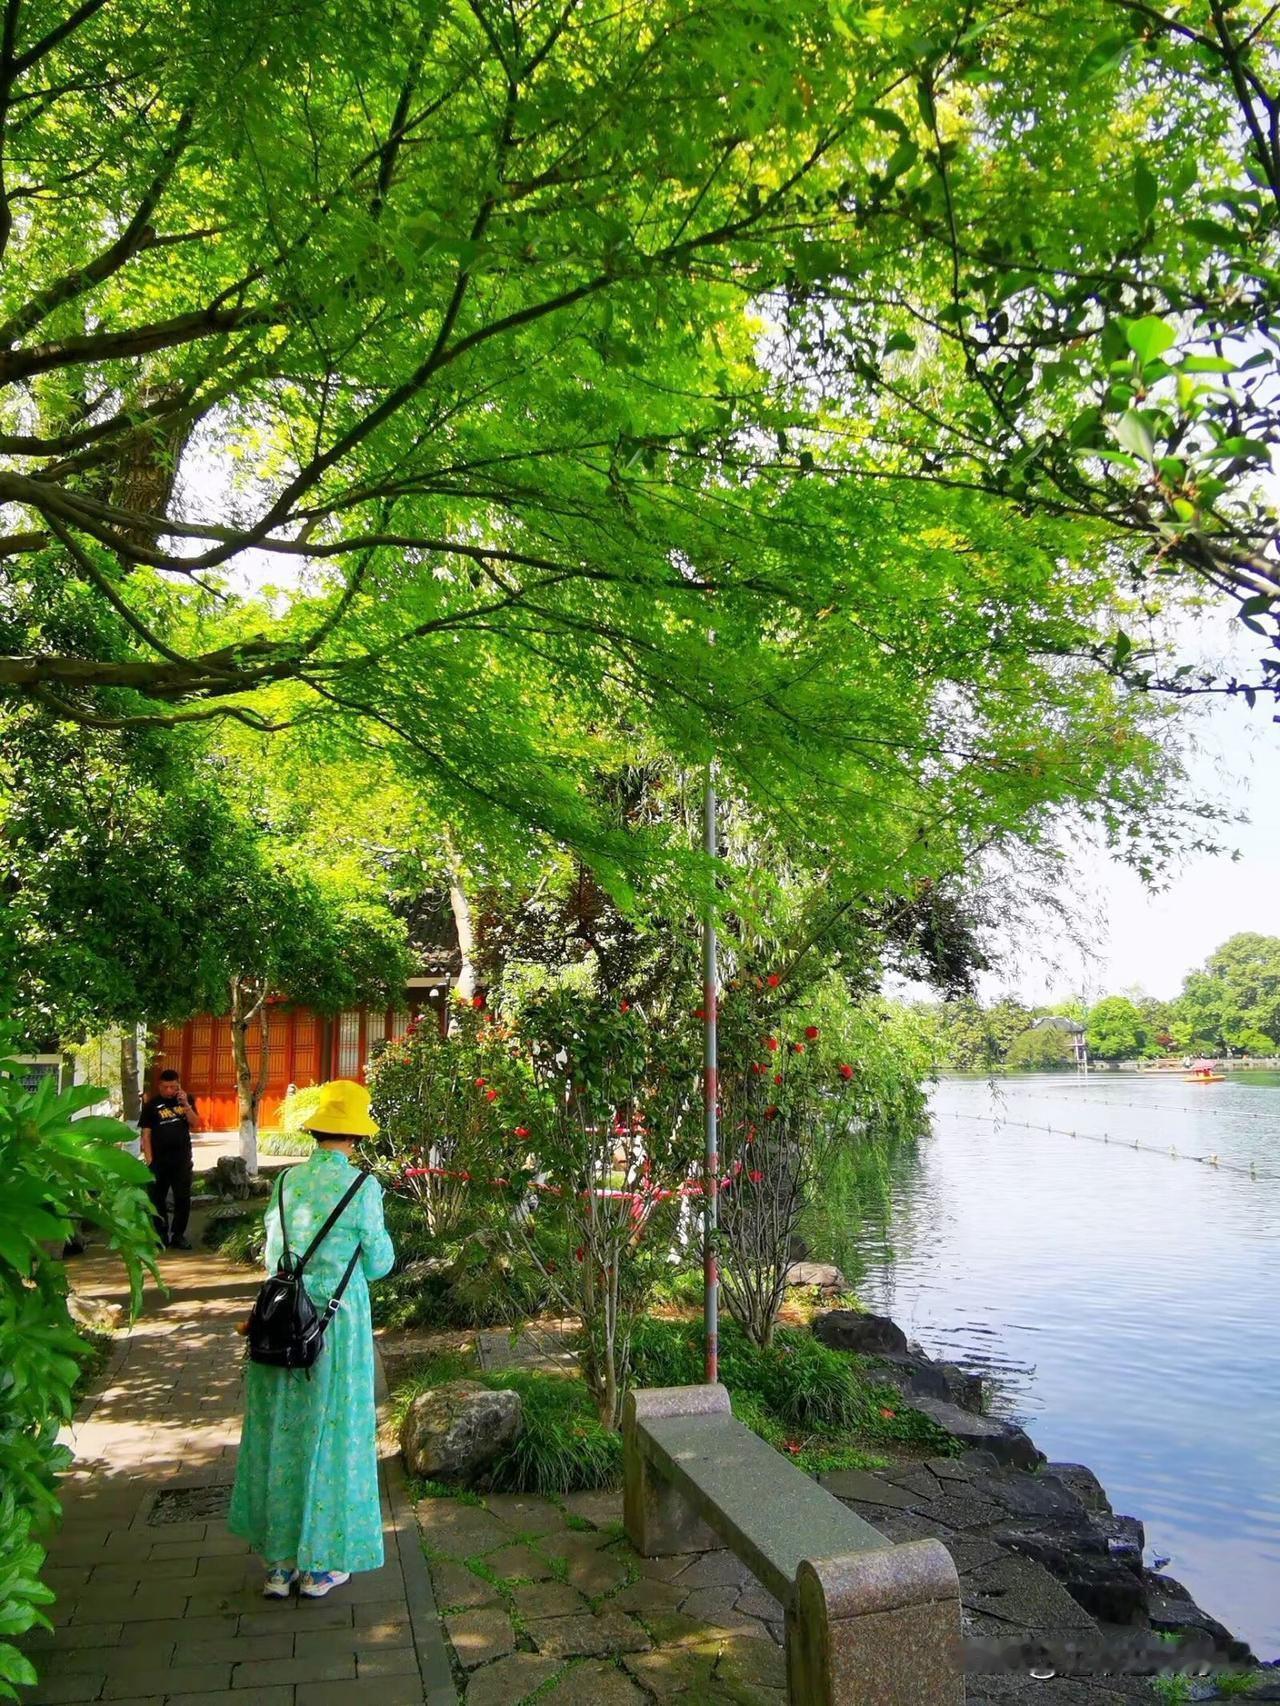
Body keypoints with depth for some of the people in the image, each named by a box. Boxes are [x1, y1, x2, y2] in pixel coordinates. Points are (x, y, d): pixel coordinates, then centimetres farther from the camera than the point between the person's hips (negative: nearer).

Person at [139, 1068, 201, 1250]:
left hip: (182, 1160, 1)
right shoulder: (151, 1105, -1)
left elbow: (195, 1125, -1)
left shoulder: (186, 1100, 6)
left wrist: (186, 1105, -15)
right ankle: (161, 1235, 16)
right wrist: (149, 1161, -9)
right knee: (158, 1199, 5)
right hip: (159, 1160, -1)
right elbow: (146, 1135, -2)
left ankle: (178, 1235, 11)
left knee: (183, 1199, 2)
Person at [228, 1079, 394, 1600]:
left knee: (280, 1434, 17)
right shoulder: (361, 1186, -13)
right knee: (331, 1436, 11)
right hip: (338, 1322, -4)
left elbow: (271, 1257, 7)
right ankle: (320, 1565, 24)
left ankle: (278, 1565, 28)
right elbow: (378, 1263, -5)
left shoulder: (286, 1180, -1)